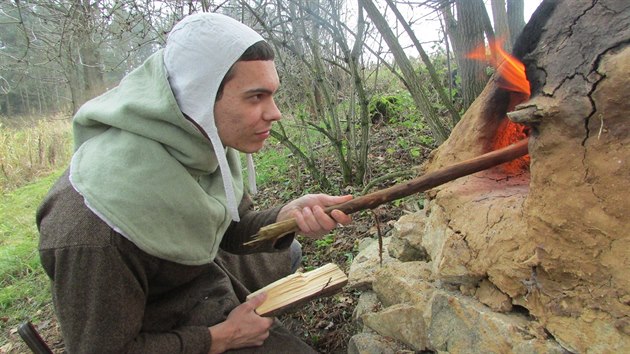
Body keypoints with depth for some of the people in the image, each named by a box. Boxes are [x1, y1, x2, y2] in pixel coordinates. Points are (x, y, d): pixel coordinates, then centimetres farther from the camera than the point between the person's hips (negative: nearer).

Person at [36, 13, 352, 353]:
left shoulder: (207, 141, -18)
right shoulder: (96, 224, -39)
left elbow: (232, 230, -5)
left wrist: (288, 216, -25)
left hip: (203, 269, 7)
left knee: (285, 252, 24)